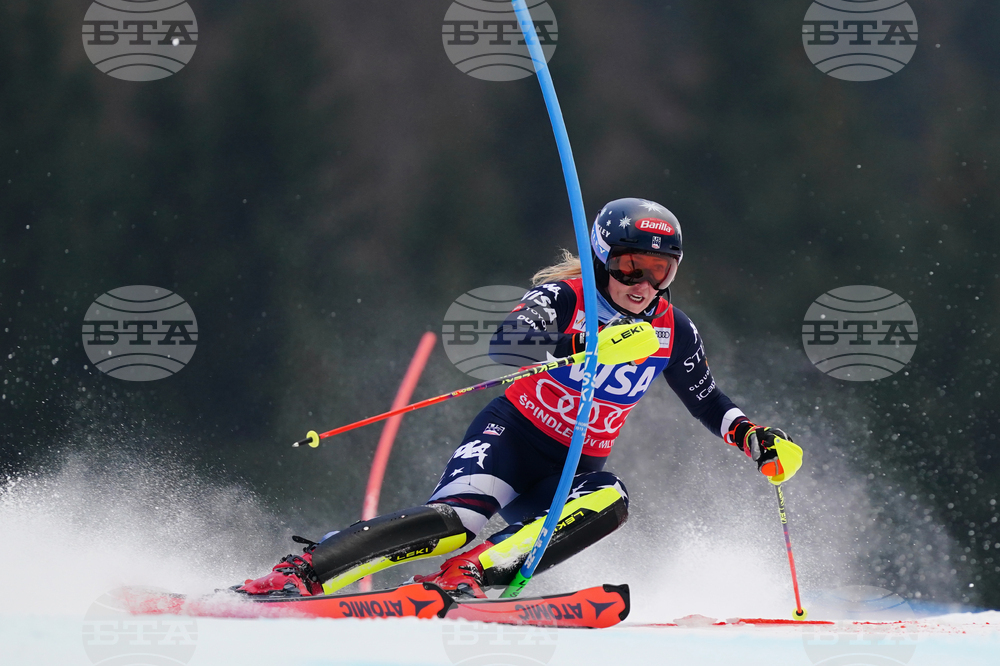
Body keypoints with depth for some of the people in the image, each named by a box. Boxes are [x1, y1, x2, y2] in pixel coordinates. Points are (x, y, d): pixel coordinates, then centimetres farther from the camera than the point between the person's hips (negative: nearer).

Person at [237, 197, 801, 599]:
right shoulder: (565, 297, -13)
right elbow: (506, 343, -32)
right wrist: (580, 342, -48)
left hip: (573, 470, 5)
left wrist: (754, 437, -1)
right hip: (512, 437, -5)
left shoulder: (673, 332, 2)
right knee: (454, 521, -31)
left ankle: (466, 575, -36)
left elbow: (708, 401, 18)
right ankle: (301, 572, -29)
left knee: (609, 501, -31)